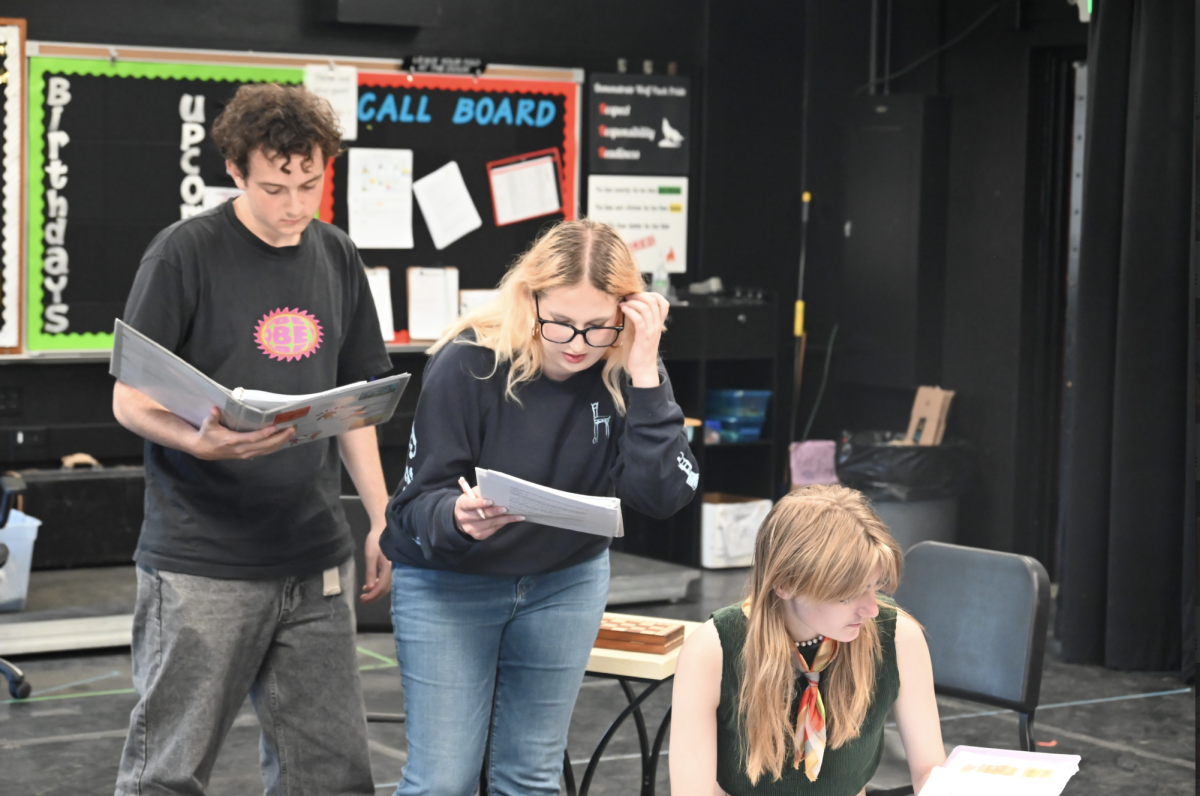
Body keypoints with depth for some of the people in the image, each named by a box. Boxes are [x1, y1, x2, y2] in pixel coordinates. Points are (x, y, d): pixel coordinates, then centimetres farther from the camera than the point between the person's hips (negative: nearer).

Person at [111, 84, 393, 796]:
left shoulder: (338, 258, 11)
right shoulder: (185, 254, -7)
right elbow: (130, 399, -7)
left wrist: (383, 516, 12)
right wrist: (201, 442, -27)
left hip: (317, 562, 5)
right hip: (203, 565, -5)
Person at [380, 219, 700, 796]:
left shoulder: (626, 373, -13)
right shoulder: (468, 363, -23)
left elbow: (662, 497, -23)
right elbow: (421, 500, -19)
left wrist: (644, 375, -31)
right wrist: (459, 517, -43)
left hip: (565, 580, 3)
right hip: (448, 580, -3)